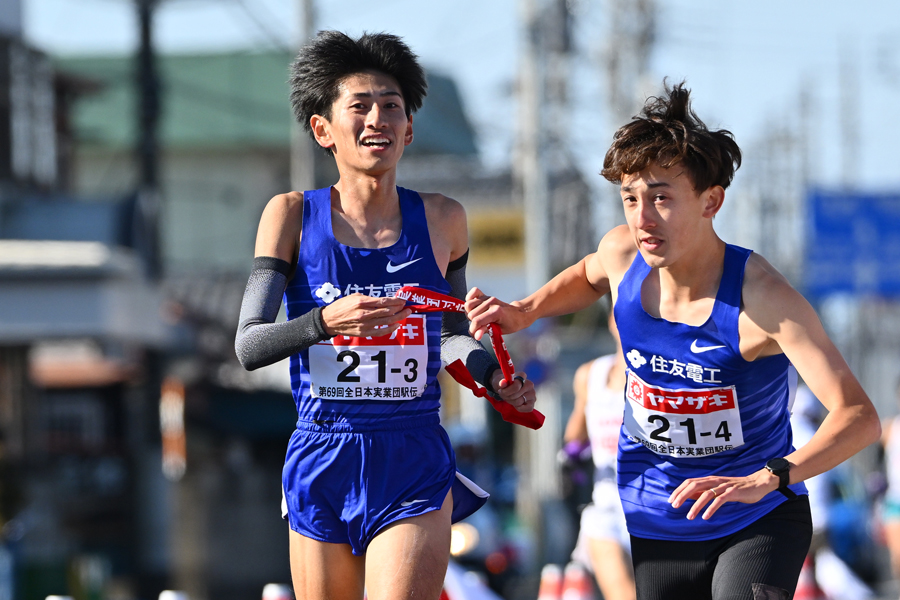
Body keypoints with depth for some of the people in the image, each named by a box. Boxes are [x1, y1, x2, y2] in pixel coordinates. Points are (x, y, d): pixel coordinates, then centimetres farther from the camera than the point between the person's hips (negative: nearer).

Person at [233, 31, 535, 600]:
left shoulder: (442, 220, 5)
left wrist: (493, 374, 2)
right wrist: (327, 322, -23)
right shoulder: (293, 216, 0)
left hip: (415, 469, 0)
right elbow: (248, 346, -7)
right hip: (322, 463, 0)